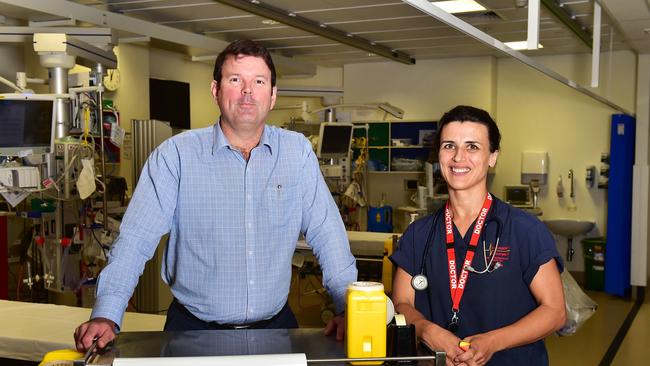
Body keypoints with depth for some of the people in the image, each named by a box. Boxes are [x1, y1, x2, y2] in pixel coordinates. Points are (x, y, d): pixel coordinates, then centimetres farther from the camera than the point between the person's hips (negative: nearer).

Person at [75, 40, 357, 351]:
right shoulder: (175, 154, -5)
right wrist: (106, 315, -20)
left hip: (274, 325, 2)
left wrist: (348, 308, -8)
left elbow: (327, 234, 0)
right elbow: (136, 239, -9)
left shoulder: (297, 152, 2)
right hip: (193, 328, -1)